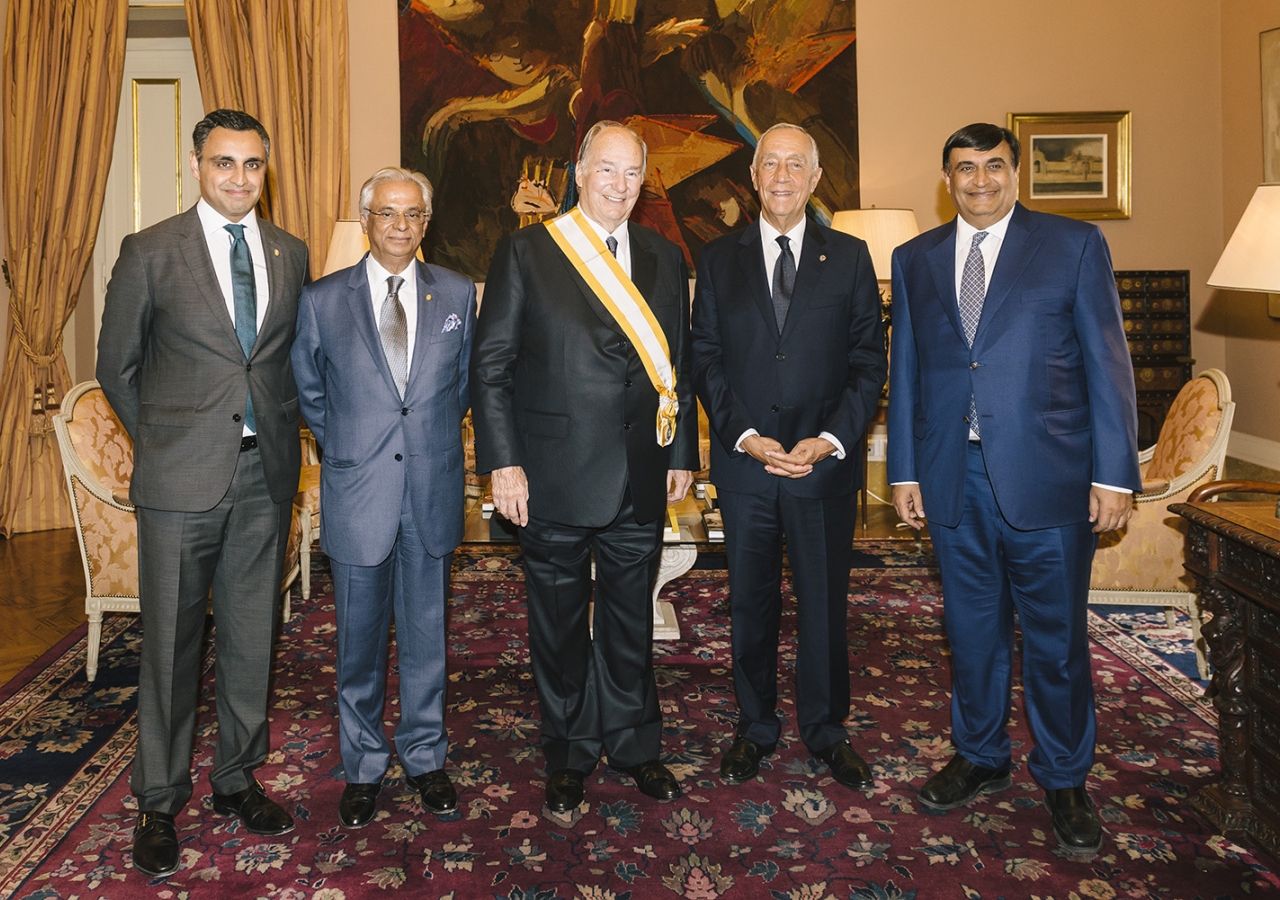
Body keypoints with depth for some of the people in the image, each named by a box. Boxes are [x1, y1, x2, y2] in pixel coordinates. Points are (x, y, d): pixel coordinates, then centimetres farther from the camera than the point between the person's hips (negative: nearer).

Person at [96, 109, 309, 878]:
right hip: (183, 478, -3)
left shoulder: (291, 254, 8)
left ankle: (237, 779, 29)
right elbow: (118, 367, 4)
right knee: (172, 642, 5)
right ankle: (160, 803, 21)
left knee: (251, 637, 12)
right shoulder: (150, 252, -2)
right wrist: (164, 441, 5)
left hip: (266, 474, 3)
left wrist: (282, 434, 9)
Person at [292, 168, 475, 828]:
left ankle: (425, 757, 29)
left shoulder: (458, 295, 3)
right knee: (359, 637, 9)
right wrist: (345, 446, 9)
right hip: (356, 491, -1)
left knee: (426, 632, 11)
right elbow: (308, 390, 12)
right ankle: (362, 767, 27)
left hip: (433, 489, 1)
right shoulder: (323, 300, 0)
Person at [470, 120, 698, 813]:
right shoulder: (526, 252, -2)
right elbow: (491, 363, -5)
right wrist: (503, 462, -11)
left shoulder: (665, 259, 9)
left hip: (641, 477, 3)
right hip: (555, 477, -3)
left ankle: (634, 744, 34)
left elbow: (678, 364, 12)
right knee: (559, 620, 11)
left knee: (632, 619, 15)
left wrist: (683, 453, 8)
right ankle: (569, 754, 30)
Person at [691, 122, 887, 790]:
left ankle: (826, 733, 26)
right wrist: (744, 435, -10)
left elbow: (869, 361, 2)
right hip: (744, 460, 1)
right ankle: (755, 728, 27)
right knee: (751, 604, 10)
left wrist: (829, 440, -11)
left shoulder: (849, 257, 5)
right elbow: (705, 358, 3)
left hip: (825, 460, 0)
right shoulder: (718, 259, 7)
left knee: (825, 603, 8)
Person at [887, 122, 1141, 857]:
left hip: (1046, 478, -3)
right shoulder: (916, 259, 10)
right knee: (973, 630, 14)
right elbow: (906, 370, 11)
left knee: (1057, 637, 7)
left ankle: (1065, 779, 26)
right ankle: (982, 759, 33)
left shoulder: (1075, 244, 1)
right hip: (953, 478, 3)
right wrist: (905, 470, 7)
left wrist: (1115, 474, -7)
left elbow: (1107, 363, -2)